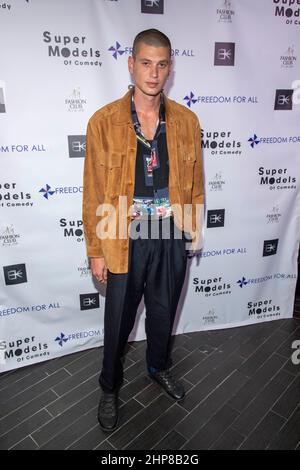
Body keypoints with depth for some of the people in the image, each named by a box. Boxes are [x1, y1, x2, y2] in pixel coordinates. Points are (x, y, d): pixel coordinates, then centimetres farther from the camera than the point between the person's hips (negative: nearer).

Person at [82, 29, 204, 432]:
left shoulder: (186, 120, 0)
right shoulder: (103, 122, -9)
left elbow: (195, 180, 8)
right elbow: (94, 193, -7)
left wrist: (193, 228, 8)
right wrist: (96, 251, -6)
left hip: (172, 237, 3)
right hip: (125, 240, -2)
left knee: (164, 312, 22)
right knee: (119, 319, 13)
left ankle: (159, 367, 51)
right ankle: (110, 387, 41)